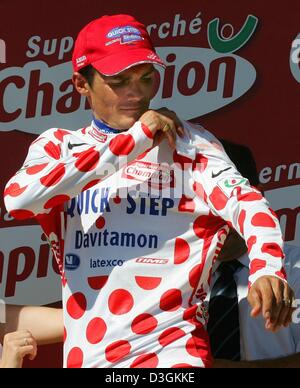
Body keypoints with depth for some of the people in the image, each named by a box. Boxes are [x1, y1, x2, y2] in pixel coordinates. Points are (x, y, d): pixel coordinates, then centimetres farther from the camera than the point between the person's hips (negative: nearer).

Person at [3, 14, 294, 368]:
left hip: (170, 351, -2)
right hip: (84, 354, 2)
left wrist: (267, 269, -31)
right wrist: (132, 141, -10)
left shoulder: (186, 142, 7)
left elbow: (244, 201, -9)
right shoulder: (57, 146, 11)